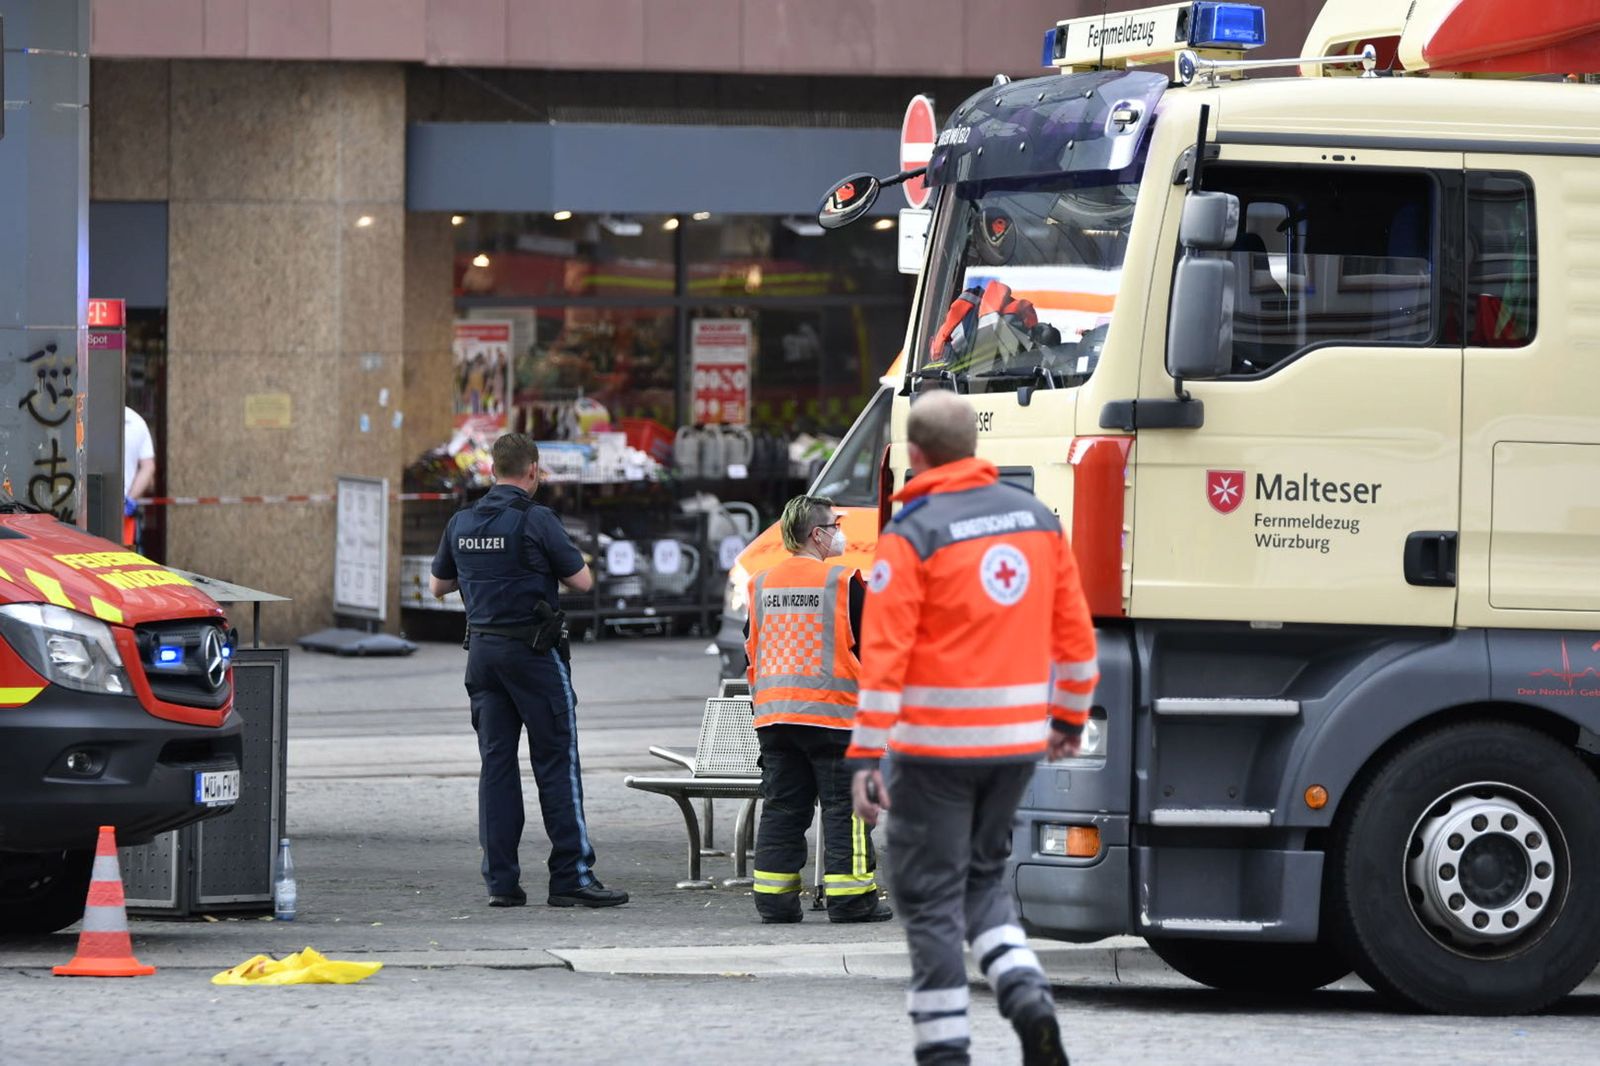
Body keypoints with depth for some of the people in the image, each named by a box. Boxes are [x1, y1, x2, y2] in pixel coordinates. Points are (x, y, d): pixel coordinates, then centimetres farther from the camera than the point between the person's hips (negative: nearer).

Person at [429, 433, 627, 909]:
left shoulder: (462, 523, 5)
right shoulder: (537, 521, -12)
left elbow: (437, 585, 17)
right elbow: (582, 581, -9)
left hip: (482, 649, 5)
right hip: (533, 650, -5)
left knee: (496, 762, 7)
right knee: (557, 761, -2)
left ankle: (501, 881, 4)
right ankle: (571, 876, -5)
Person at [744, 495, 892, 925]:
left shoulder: (761, 584, 8)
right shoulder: (843, 582, -8)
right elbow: (868, 647, -4)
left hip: (773, 712, 5)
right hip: (833, 711, -5)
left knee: (781, 808, 9)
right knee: (844, 808, 0)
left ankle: (773, 897, 7)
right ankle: (850, 896, -2)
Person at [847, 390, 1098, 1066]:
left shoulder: (911, 535, -12)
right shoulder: (1037, 519, 6)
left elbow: (884, 653, -15)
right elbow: (1074, 633, 11)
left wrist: (866, 756, -14)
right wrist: (1070, 717, 24)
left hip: (938, 742, -6)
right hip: (1019, 738, 6)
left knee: (932, 895, 3)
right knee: (983, 873, 21)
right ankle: (1025, 993, -1)